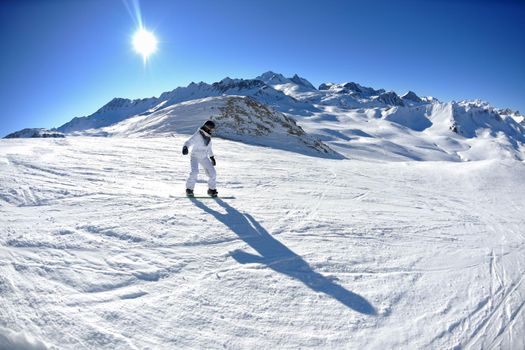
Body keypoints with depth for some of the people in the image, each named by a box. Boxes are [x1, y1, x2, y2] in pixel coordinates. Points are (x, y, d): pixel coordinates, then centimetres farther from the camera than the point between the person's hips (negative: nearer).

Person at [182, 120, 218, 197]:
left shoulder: (208, 137, 5)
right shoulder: (197, 135, -17)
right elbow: (188, 142, -25)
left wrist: (212, 157, 24)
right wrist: (185, 147, -47)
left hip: (204, 158, 6)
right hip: (195, 157, -6)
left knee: (212, 173, -4)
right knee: (194, 172, -27)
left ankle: (211, 189, 14)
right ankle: (189, 189, -10)